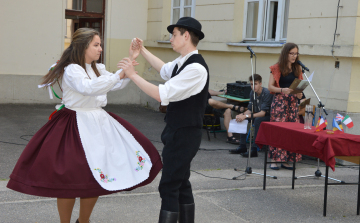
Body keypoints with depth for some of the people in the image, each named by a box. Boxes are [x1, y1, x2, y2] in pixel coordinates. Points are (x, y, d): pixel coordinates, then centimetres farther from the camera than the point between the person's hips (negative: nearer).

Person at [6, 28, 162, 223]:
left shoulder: (97, 69, 11)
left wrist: (129, 63, 6)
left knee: (96, 177, 10)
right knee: (71, 178, -4)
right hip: (77, 126, -8)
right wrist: (118, 75, -32)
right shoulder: (71, 70, -14)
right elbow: (89, 88, -30)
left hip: (98, 123, 8)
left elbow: (117, 84, 16)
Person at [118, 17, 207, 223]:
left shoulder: (195, 68, -23)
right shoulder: (182, 62, 5)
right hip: (178, 131, 10)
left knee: (169, 187, -6)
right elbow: (165, 70, 29)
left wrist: (133, 75, -18)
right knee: (181, 184, 18)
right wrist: (143, 50, 29)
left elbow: (162, 95, -25)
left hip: (184, 135, -10)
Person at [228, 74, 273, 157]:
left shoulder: (267, 93, -23)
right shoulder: (252, 93, 0)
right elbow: (250, 110, 4)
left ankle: (254, 149, -31)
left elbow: (263, 113, -29)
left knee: (258, 120, -36)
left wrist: (246, 116, -37)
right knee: (241, 118, -10)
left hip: (269, 116, -8)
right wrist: (242, 114, -19)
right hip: (258, 115, 8)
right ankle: (242, 146, -7)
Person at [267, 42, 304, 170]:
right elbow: (270, 86, -5)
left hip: (293, 102, 5)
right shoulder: (277, 68, 1)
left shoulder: (297, 69, 14)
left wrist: (299, 94, -3)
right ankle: (274, 160, -3)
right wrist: (282, 90, -21)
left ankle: (286, 160, 7)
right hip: (280, 101, -5)